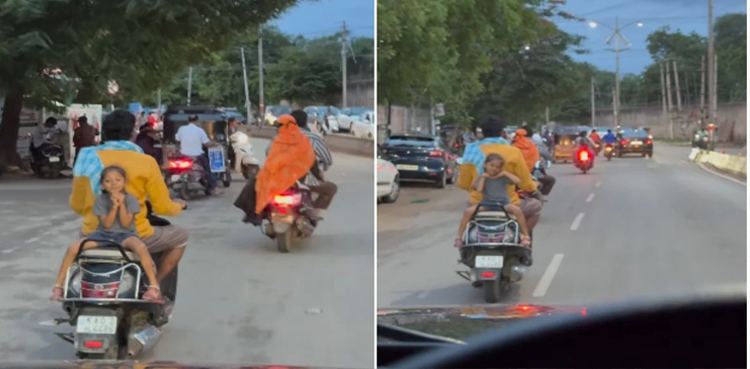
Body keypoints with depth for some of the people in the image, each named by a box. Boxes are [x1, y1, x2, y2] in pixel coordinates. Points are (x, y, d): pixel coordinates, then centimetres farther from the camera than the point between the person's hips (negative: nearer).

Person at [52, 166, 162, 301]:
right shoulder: (100, 200, 0)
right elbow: (106, 224, -8)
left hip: (125, 235, -2)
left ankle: (154, 286, -32)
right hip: (103, 234, 2)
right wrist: (114, 206, -20)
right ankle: (58, 286, -8)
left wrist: (122, 204, -20)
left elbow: (125, 223, -10)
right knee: (73, 248, -20)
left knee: (141, 247, -38)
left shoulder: (130, 199, -4)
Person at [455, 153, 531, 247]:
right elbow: (479, 189, -11)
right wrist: (483, 177, -7)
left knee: (517, 210, -31)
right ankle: (459, 236, -13)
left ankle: (526, 236, -19)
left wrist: (505, 173, -7)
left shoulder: (503, 177, 4)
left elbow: (518, 181, -8)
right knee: (468, 211, -23)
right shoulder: (482, 178, 7)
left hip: (503, 203, -1)